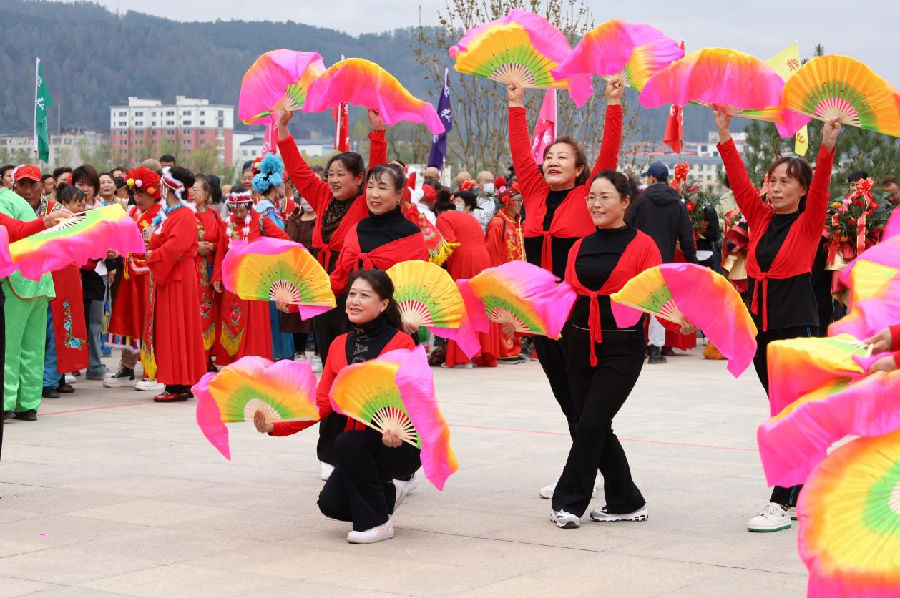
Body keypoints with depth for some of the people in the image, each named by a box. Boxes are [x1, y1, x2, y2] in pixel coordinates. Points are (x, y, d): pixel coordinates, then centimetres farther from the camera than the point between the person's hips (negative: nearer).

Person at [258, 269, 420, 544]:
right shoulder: (339, 346, 5)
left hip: (401, 443, -5)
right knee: (331, 503, -15)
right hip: (360, 448, 5)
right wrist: (275, 427, -12)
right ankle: (386, 495, 19)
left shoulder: (400, 343, -12)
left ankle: (376, 523, -12)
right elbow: (321, 403, 2)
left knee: (347, 443, -32)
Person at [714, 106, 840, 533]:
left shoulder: (809, 222, -3)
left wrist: (828, 147, -34)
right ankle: (804, 496, 20)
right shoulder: (760, 218, 8)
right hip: (760, 324, 6)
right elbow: (739, 180, 0)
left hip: (797, 326, -6)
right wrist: (724, 136, -9)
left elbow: (820, 187, -19)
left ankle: (782, 503, -6)